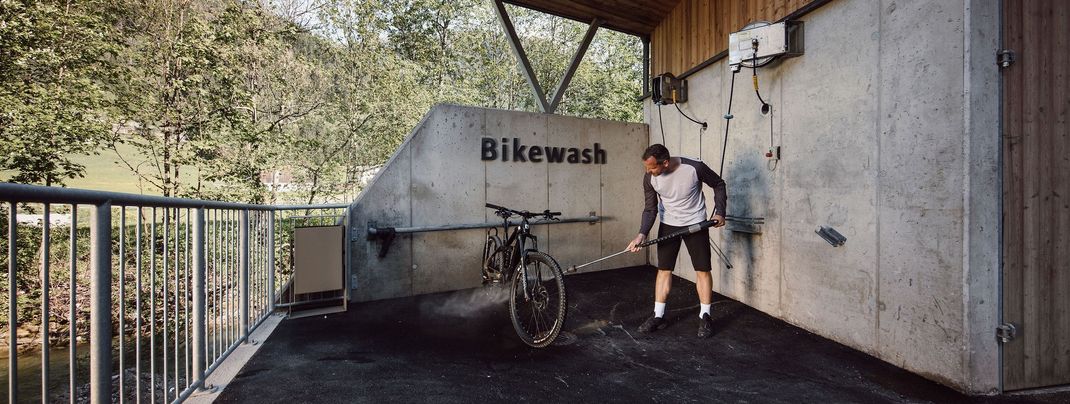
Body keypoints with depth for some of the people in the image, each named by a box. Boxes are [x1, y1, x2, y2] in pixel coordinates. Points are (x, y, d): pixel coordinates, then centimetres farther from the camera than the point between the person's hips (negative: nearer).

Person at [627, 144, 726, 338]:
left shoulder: (695, 167, -24)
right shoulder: (649, 178, -15)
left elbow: (718, 184, -5)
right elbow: (650, 209, -8)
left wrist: (719, 211, -11)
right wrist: (642, 233, -22)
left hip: (696, 224, -2)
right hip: (668, 225, 3)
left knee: (703, 270, 1)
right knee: (664, 270, 4)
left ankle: (705, 317, 15)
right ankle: (658, 316, 13)